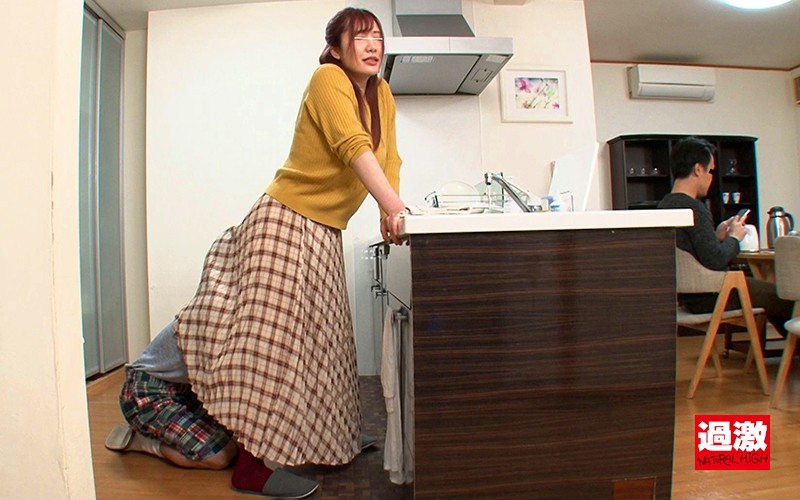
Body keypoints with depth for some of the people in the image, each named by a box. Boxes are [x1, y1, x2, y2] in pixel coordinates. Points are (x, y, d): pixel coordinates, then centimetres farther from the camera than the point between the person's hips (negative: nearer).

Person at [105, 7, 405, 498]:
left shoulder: (382, 93, 12)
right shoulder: (327, 78, -11)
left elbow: (387, 158, 7)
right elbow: (354, 145, -26)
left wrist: (390, 213, -7)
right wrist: (393, 207, -34)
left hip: (325, 233, 9)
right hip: (287, 221, -8)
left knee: (321, 336, 15)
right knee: (275, 336, -7)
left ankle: (330, 436, 31)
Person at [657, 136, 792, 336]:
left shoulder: (664, 205, 4)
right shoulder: (694, 208, -24)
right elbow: (716, 260, -26)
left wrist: (717, 236, 9)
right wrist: (734, 238, -9)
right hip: (706, 297, -10)